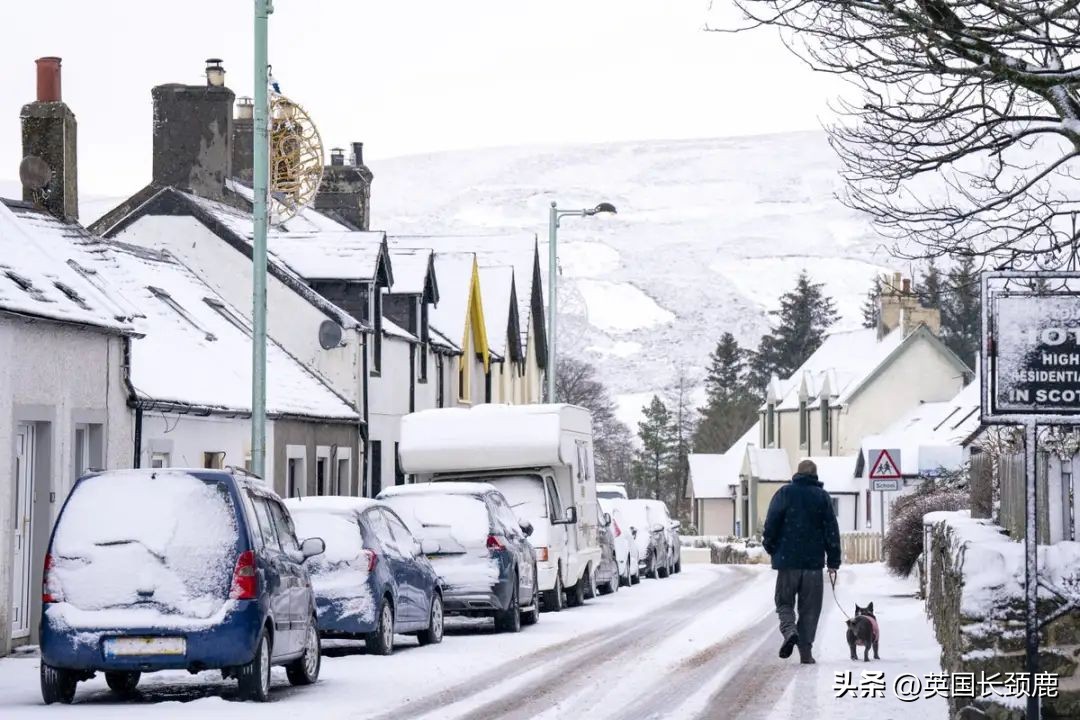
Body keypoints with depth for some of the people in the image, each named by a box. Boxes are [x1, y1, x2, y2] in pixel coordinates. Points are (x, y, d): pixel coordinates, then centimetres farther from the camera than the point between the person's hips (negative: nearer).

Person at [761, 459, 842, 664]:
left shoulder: (784, 493, 1)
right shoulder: (822, 497, 4)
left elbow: (771, 524, -3)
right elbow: (832, 530, 3)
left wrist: (771, 548, 12)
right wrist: (833, 562, 6)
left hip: (787, 560, -1)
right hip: (814, 561, 1)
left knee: (784, 602, 10)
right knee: (810, 607, 6)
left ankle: (789, 630, -18)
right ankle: (806, 651, 1)